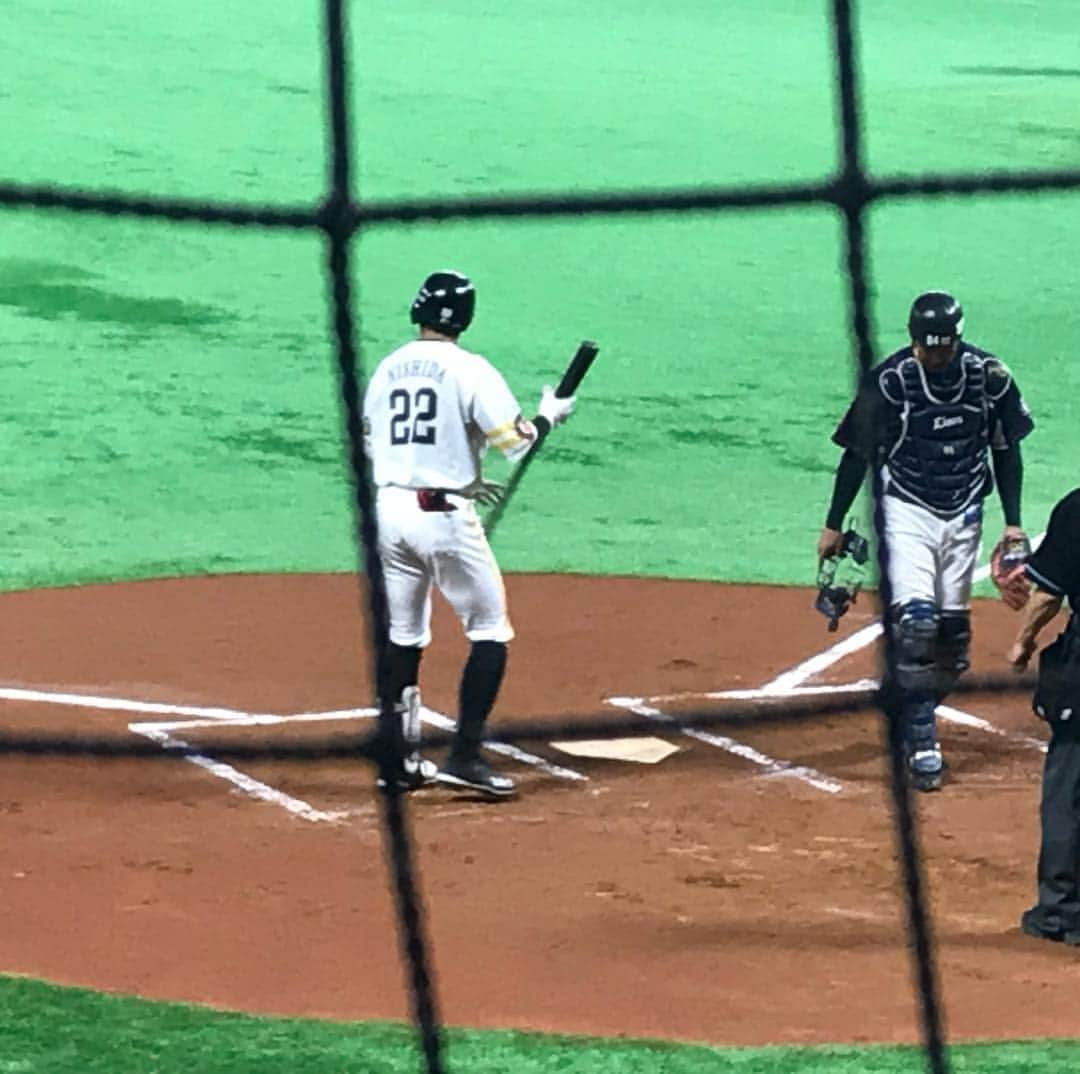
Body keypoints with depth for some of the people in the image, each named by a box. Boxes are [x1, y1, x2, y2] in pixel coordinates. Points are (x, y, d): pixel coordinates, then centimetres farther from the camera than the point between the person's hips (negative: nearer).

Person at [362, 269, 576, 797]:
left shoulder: (387, 368, 10)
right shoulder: (469, 370, -9)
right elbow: (515, 441, -13)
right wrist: (549, 416, 8)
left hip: (389, 509, 6)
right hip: (443, 515, -6)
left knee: (403, 636, 15)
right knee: (490, 631, 3)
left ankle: (401, 759, 16)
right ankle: (464, 754, -5)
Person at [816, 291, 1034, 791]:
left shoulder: (988, 376, -6)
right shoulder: (889, 380, -14)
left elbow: (1006, 450, 7)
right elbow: (858, 453, -4)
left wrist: (1013, 522, 5)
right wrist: (834, 525, -2)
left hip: (964, 514, 3)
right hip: (908, 510, -3)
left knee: (953, 627, 6)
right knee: (915, 618, -17)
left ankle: (920, 709, 26)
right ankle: (921, 741, -13)